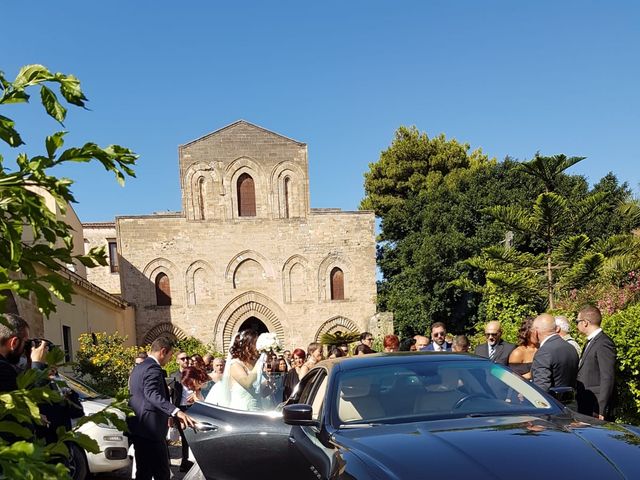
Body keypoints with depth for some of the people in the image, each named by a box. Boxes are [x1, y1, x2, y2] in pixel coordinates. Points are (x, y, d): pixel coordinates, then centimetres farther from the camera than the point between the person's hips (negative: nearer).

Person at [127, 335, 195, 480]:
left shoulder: (139, 368, 18)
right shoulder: (153, 368, -14)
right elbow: (152, 394, -30)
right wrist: (176, 412, -42)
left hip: (138, 427, 10)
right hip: (151, 429, -10)